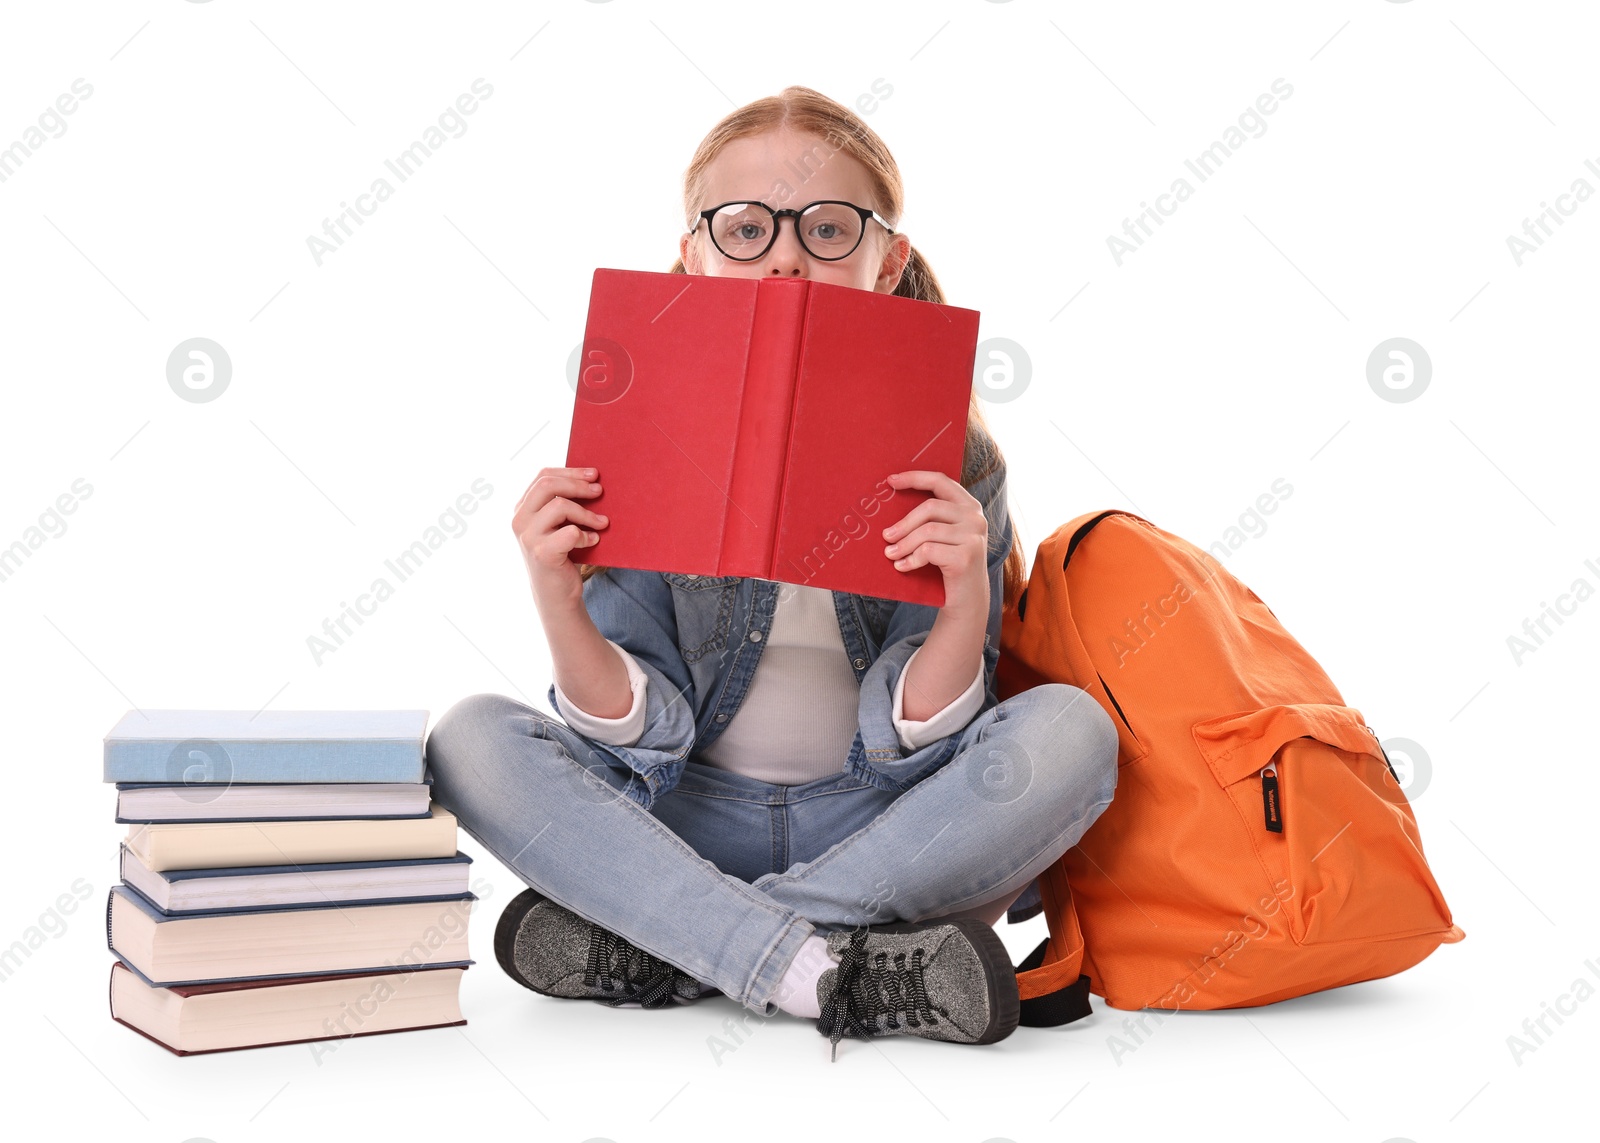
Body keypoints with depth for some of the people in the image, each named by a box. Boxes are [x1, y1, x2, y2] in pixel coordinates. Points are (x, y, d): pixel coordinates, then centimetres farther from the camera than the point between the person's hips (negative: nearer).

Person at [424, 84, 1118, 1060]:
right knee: (471, 738, -20)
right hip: (694, 824, 1)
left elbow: (914, 744, -13)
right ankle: (820, 970, -28)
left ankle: (653, 949, -22)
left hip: (887, 834, 0)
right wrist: (560, 605, -27)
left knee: (1068, 731, -27)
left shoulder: (947, 462, -8)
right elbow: (645, 739, -10)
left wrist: (967, 603, -31)